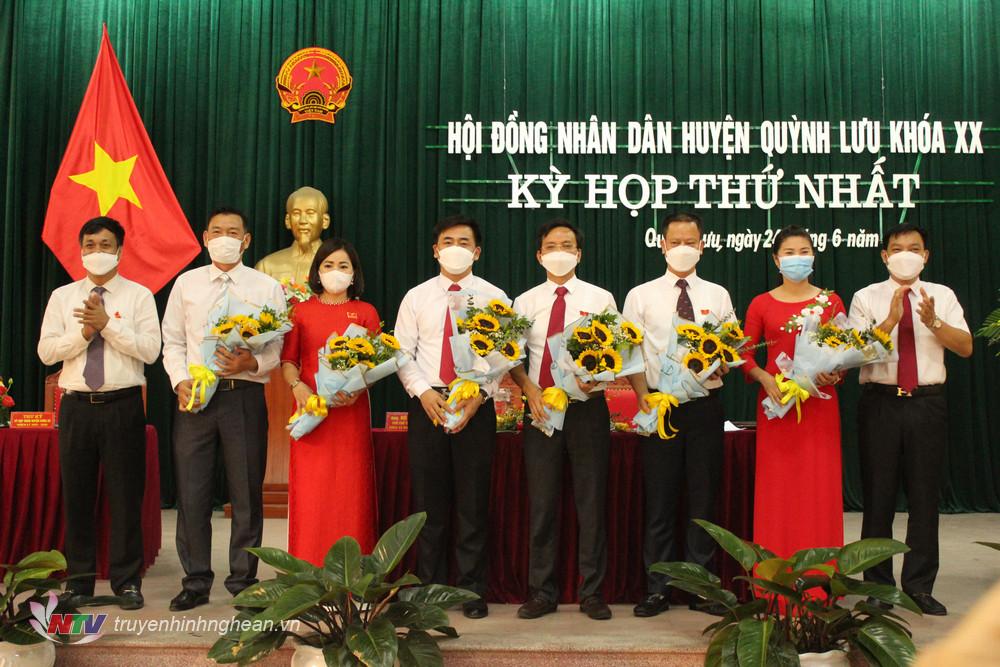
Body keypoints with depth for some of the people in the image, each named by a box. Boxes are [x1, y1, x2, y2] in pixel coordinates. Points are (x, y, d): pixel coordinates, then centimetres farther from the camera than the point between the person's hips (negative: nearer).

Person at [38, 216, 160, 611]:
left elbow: (150, 350, -9)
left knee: (126, 494, 1)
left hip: (123, 405, -2)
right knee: (76, 495, 8)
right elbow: (46, 352, 2)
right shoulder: (62, 297, 11)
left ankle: (127, 582, 13)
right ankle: (79, 582, 20)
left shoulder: (138, 296, 3)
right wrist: (84, 331, -11)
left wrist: (107, 324, -15)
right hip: (77, 406, 3)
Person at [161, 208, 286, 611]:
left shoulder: (267, 287, 5)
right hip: (194, 396, 2)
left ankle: (243, 581, 19)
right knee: (191, 494, 4)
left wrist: (253, 363, -19)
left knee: (247, 494, 5)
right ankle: (196, 582, 18)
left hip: (244, 394, -1)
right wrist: (180, 381, -5)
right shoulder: (186, 284, 11)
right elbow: (173, 341, 11)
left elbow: (279, 348, 1)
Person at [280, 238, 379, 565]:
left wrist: (357, 390, -13)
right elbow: (287, 359, 7)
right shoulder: (301, 310, 10)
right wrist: (297, 386, -12)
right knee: (310, 493, -1)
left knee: (350, 492, 0)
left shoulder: (366, 312, 9)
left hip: (352, 411, 0)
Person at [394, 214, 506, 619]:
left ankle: (473, 590, 13)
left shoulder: (494, 297, 4)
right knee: (429, 501, 6)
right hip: (427, 404, 1)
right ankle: (430, 587, 18)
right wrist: (423, 392, -9)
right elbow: (402, 353, 5)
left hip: (477, 406, -1)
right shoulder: (416, 297, 8)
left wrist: (479, 395, -13)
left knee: (473, 502, 2)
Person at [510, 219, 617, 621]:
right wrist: (529, 389, -11)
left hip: (588, 407, -1)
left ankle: (592, 592, 14)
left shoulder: (600, 299, 5)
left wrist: (596, 376, -18)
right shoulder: (525, 302, 9)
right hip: (541, 407, 1)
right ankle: (542, 593, 15)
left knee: (592, 502, 3)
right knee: (543, 503, 5)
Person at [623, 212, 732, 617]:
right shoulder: (641, 296, 6)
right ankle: (657, 590, 12)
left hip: (706, 404, 2)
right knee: (660, 501, 2)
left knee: (703, 500, 6)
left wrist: (721, 364, -13)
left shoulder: (718, 295, 11)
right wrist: (643, 398, -11)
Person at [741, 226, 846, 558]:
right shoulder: (761, 304, 6)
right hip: (776, 402, 0)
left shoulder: (830, 301, 7)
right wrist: (764, 377, -13)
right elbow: (744, 355, 5)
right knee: (777, 490, 1)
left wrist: (834, 373, -12)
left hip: (820, 403, 0)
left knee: (820, 489, 0)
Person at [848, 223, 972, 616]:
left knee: (925, 495, 6)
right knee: (879, 495, 4)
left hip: (927, 403, 1)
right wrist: (891, 319, -20)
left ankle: (919, 586, 17)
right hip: (881, 403, -1)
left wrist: (933, 321, -18)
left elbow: (965, 347, -3)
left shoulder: (942, 296, 7)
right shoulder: (867, 298, 3)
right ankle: (878, 585, 16)